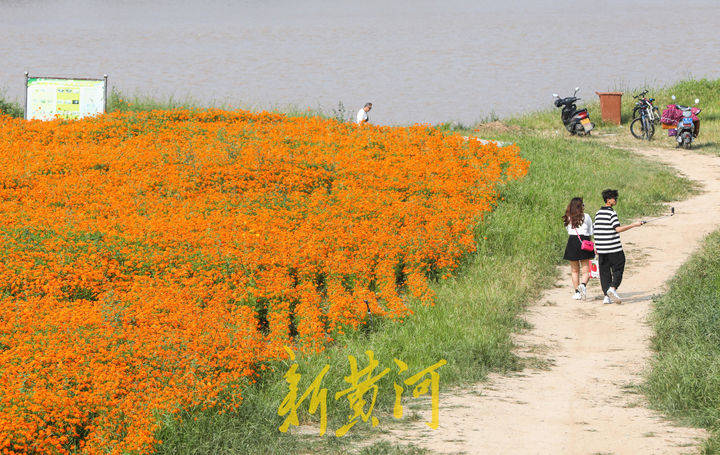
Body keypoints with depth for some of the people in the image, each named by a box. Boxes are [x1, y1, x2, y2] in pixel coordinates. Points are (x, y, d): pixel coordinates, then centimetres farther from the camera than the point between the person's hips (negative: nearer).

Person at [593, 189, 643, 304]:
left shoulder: (598, 213, 11)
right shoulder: (612, 213, -11)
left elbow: (595, 229, 14)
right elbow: (618, 229, -19)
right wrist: (634, 225, -13)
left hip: (601, 249, 7)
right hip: (613, 248, -7)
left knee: (604, 272, 8)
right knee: (618, 269, 3)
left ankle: (606, 296, 5)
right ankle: (612, 288, -16)